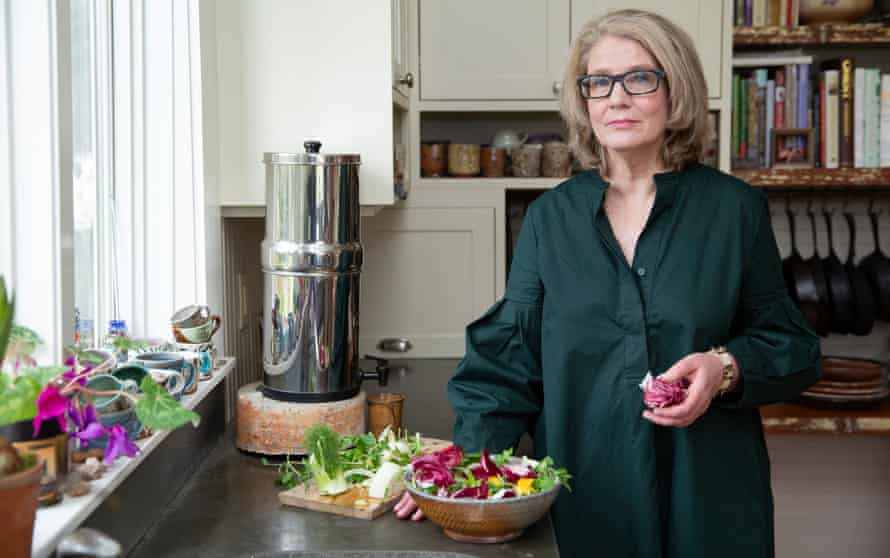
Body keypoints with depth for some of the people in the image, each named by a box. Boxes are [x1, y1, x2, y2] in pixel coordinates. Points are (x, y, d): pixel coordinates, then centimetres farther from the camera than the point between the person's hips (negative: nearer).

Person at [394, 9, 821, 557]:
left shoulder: (734, 209, -2)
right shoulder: (550, 217, 2)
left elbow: (791, 347, 3)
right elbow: (508, 357, 0)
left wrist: (726, 368, -16)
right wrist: (470, 456, -13)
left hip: (705, 497, -1)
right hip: (579, 500, 1)